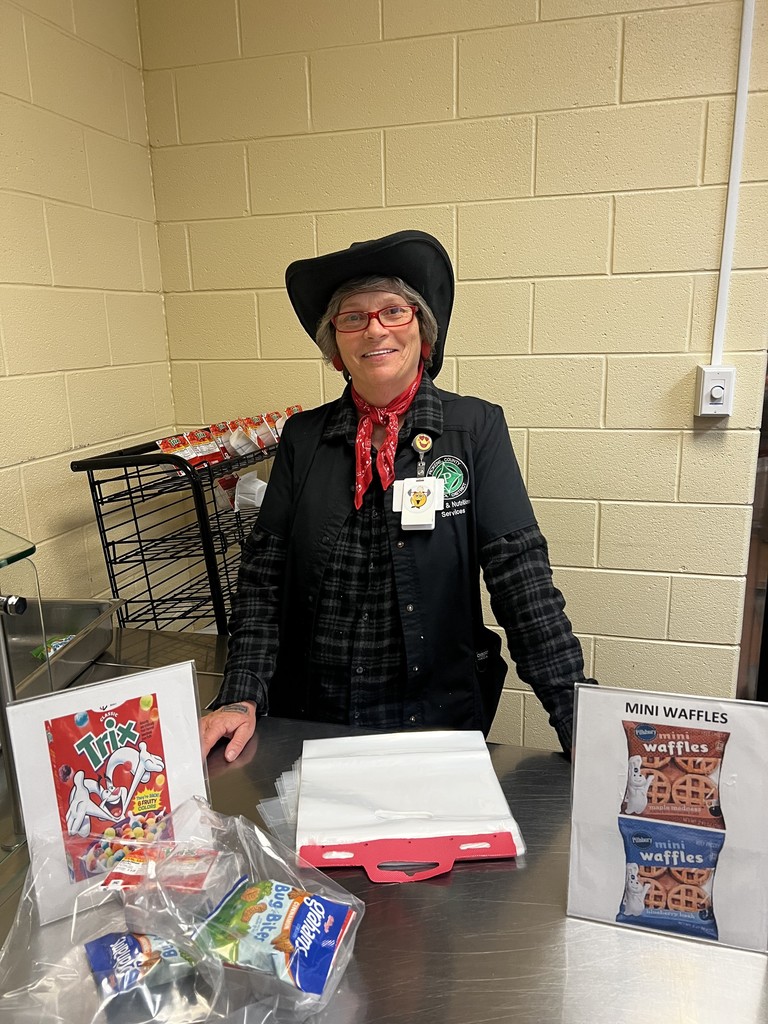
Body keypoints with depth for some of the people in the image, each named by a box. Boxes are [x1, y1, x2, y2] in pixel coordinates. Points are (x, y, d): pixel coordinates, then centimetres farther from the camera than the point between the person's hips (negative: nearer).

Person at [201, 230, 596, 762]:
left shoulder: (476, 428, -7)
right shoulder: (302, 437, 0)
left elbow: (519, 570, -13)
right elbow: (263, 575, -2)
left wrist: (580, 717, -18)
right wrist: (242, 698, -11)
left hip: (436, 716, -2)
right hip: (310, 718, 2)